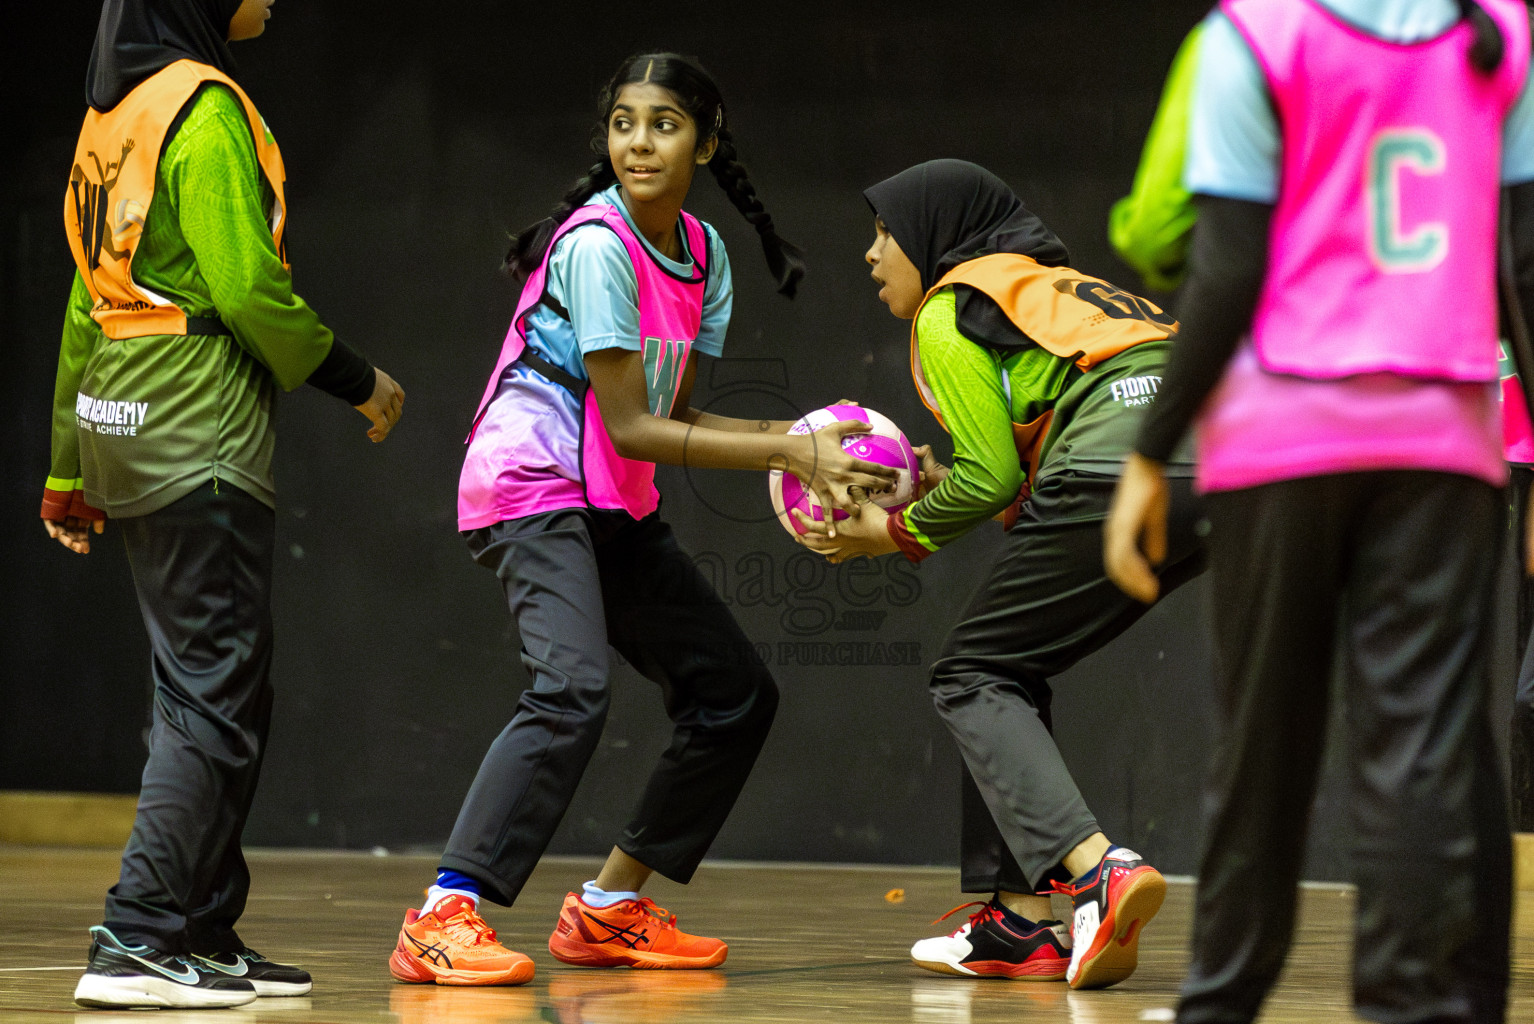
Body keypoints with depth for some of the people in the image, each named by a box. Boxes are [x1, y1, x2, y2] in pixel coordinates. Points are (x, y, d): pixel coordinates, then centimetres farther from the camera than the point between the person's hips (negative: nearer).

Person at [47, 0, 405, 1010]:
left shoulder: (117, 107, 15)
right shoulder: (204, 106, -12)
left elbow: (88, 301, 19)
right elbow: (247, 287, -17)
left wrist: (71, 467, 23)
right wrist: (357, 381, -4)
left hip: (119, 419, 9)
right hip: (200, 428, -9)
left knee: (210, 690, 14)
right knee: (215, 696, -7)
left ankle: (206, 935, 17)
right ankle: (137, 944, -9)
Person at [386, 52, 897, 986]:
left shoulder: (704, 254, 7)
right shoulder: (597, 245, -19)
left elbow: (671, 414, 8)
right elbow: (631, 427, -19)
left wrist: (794, 440, -5)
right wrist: (787, 450, -19)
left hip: (617, 507, 9)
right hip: (532, 488, -9)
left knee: (737, 691, 10)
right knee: (573, 690, -30)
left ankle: (609, 910, 17)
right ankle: (442, 920, -32)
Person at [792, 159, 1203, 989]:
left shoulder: (950, 311, 8)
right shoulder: (1052, 288, 32)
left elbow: (992, 479, 0)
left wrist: (892, 534, 14)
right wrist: (936, 484, 24)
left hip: (1117, 469, -8)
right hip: (1212, 467, 8)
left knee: (971, 676, 6)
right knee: (1008, 669, 21)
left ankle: (1095, 868, -17)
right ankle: (1023, 919, 13)